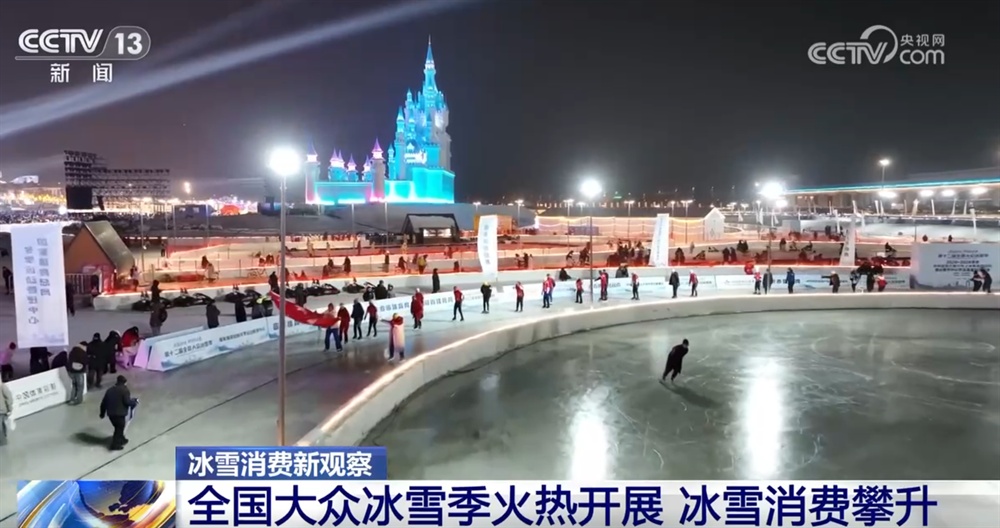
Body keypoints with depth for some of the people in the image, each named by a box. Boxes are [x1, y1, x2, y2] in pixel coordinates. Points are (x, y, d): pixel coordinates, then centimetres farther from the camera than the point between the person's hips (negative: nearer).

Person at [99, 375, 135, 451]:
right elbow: (127, 402, -15)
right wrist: (134, 402, 5)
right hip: (120, 413, -7)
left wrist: (102, 413, 25)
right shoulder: (125, 390, -7)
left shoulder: (110, 389, 14)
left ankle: (121, 439, 36)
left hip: (110, 413, 7)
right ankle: (115, 445, 3)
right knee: (119, 428, 6)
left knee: (118, 427, 23)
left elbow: (103, 402, 16)